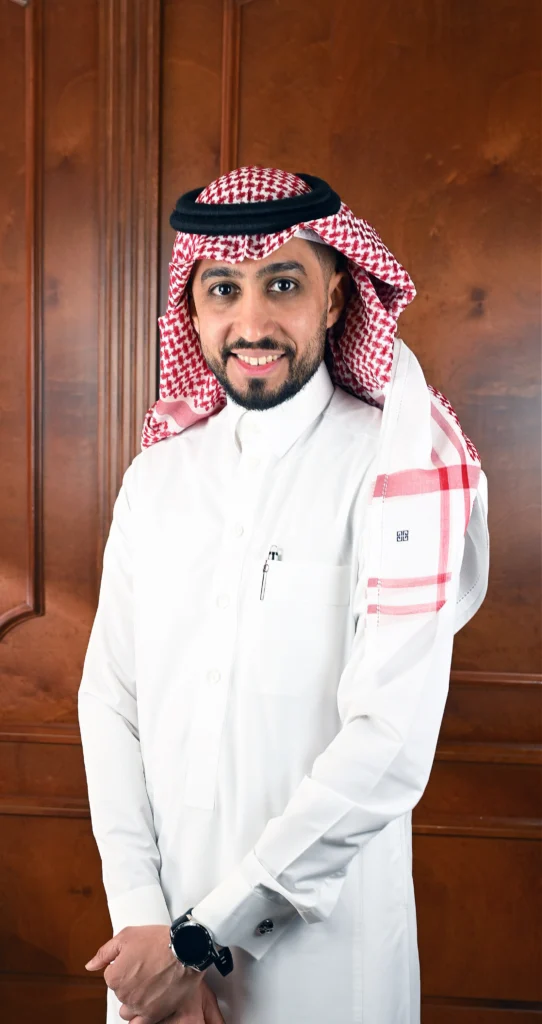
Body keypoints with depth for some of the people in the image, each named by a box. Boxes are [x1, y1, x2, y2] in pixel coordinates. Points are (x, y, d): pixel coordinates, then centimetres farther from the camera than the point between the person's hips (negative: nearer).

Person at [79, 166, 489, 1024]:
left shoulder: (395, 469, -13)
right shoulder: (156, 475, 2)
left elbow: (390, 744, -19)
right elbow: (110, 699, 0)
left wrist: (199, 935, -16)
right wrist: (144, 918, -10)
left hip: (323, 950, -4)